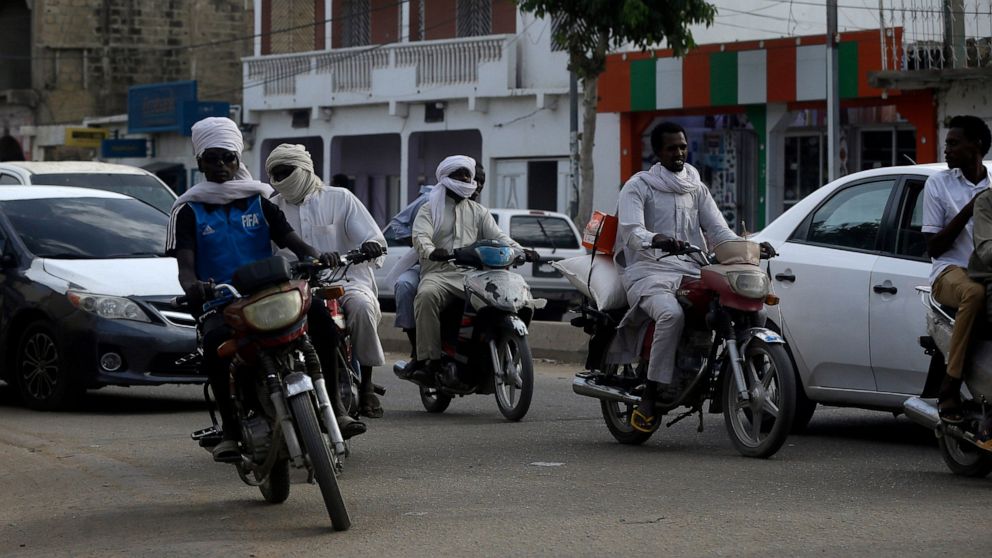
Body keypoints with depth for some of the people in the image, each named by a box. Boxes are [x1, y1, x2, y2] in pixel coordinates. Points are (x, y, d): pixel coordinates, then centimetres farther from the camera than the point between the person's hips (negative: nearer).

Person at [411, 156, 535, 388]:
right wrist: (431, 251, -29)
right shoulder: (429, 210, 14)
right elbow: (420, 236, -4)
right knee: (426, 296, -37)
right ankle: (429, 360, -37)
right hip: (438, 273, -3)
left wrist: (520, 251, -9)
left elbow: (497, 236, 12)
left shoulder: (478, 211, 25)